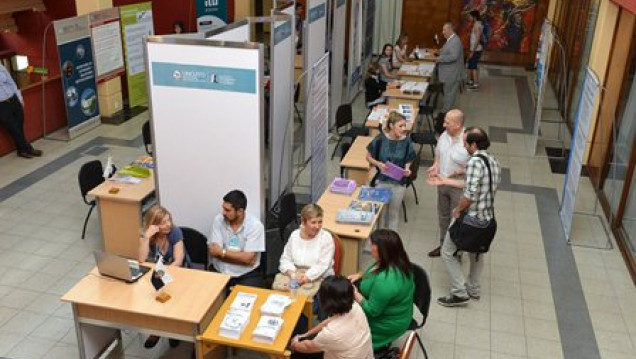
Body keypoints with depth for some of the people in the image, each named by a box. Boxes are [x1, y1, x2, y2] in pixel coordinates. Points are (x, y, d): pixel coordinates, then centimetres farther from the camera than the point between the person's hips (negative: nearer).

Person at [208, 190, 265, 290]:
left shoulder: (255, 225, -11)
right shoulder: (218, 220, -2)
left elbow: (248, 259, -16)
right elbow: (213, 251, -7)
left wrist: (222, 252, -10)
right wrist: (240, 255, -13)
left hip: (247, 275, -3)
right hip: (220, 273, 3)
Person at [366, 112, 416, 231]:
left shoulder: (406, 141, -10)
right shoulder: (380, 139, -13)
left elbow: (408, 162, 3)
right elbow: (368, 156, -2)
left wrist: (407, 170, -17)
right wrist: (378, 164, -20)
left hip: (399, 183, 1)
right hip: (382, 181, -1)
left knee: (394, 213, 15)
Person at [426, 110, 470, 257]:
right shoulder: (444, 136, -6)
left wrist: (456, 173, -27)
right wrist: (435, 166, -5)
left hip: (458, 187, -7)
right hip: (442, 183, 7)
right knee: (443, 216, 22)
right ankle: (443, 244, 42)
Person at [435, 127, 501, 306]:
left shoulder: (475, 161, -23)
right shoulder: (494, 161, 4)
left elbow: (469, 194, -30)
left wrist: (457, 210, -12)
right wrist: (445, 181, 17)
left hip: (470, 217, -9)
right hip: (487, 217, 9)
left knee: (447, 252, 8)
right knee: (477, 252, 27)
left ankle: (460, 293, 8)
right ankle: (474, 290, 41)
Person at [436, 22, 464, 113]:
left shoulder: (455, 41, -21)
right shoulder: (450, 39, 10)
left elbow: (453, 56, -29)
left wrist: (440, 58, -22)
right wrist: (440, 52, 7)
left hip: (452, 73, -10)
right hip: (449, 72, 10)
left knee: (449, 93, -1)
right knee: (448, 92, 18)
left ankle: (446, 112, 5)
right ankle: (446, 110, 28)